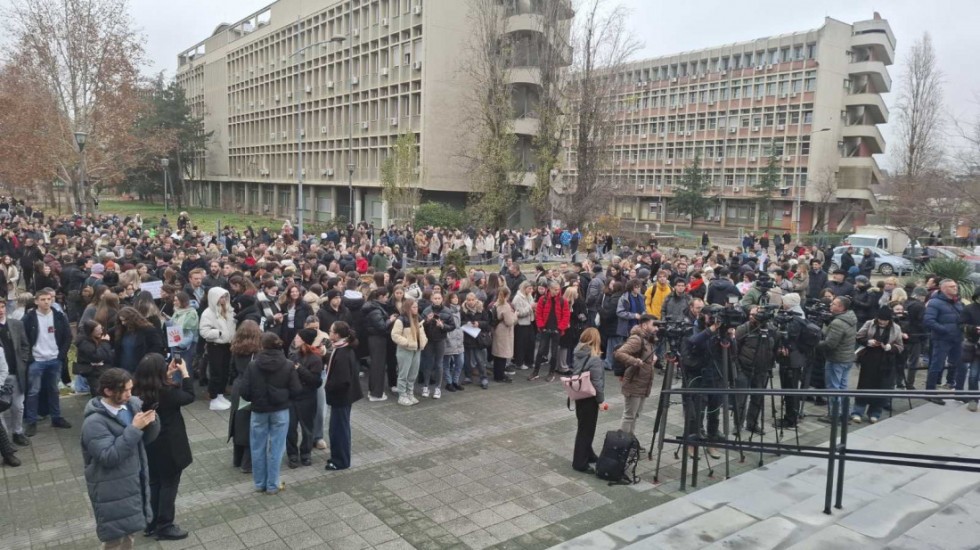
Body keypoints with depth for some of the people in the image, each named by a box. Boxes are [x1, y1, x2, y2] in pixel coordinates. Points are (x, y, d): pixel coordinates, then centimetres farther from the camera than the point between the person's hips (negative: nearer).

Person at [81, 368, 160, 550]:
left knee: (128, 531, 22)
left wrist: (151, 421, -17)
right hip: (112, 489, -6)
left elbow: (148, 438, 4)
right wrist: (134, 429, -30)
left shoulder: (133, 404, -3)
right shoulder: (94, 422, -22)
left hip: (135, 480, 6)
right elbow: (108, 457, -27)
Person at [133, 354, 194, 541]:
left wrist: (168, 375, 3)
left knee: (154, 484, 22)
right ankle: (164, 527, 21)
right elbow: (189, 396, -14)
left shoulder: (138, 391, -8)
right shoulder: (166, 392, -28)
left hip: (149, 446, 7)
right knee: (169, 485, 10)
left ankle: (151, 524, 34)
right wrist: (184, 373, -9)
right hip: (168, 448, -7)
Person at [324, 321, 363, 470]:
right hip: (342, 395, 10)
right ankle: (338, 457, 33)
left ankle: (341, 461, 17)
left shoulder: (342, 354, -26)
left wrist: (327, 386, -15)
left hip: (341, 396, -10)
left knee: (338, 428, 4)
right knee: (338, 427, 20)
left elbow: (342, 380, -29)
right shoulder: (342, 349, 4)